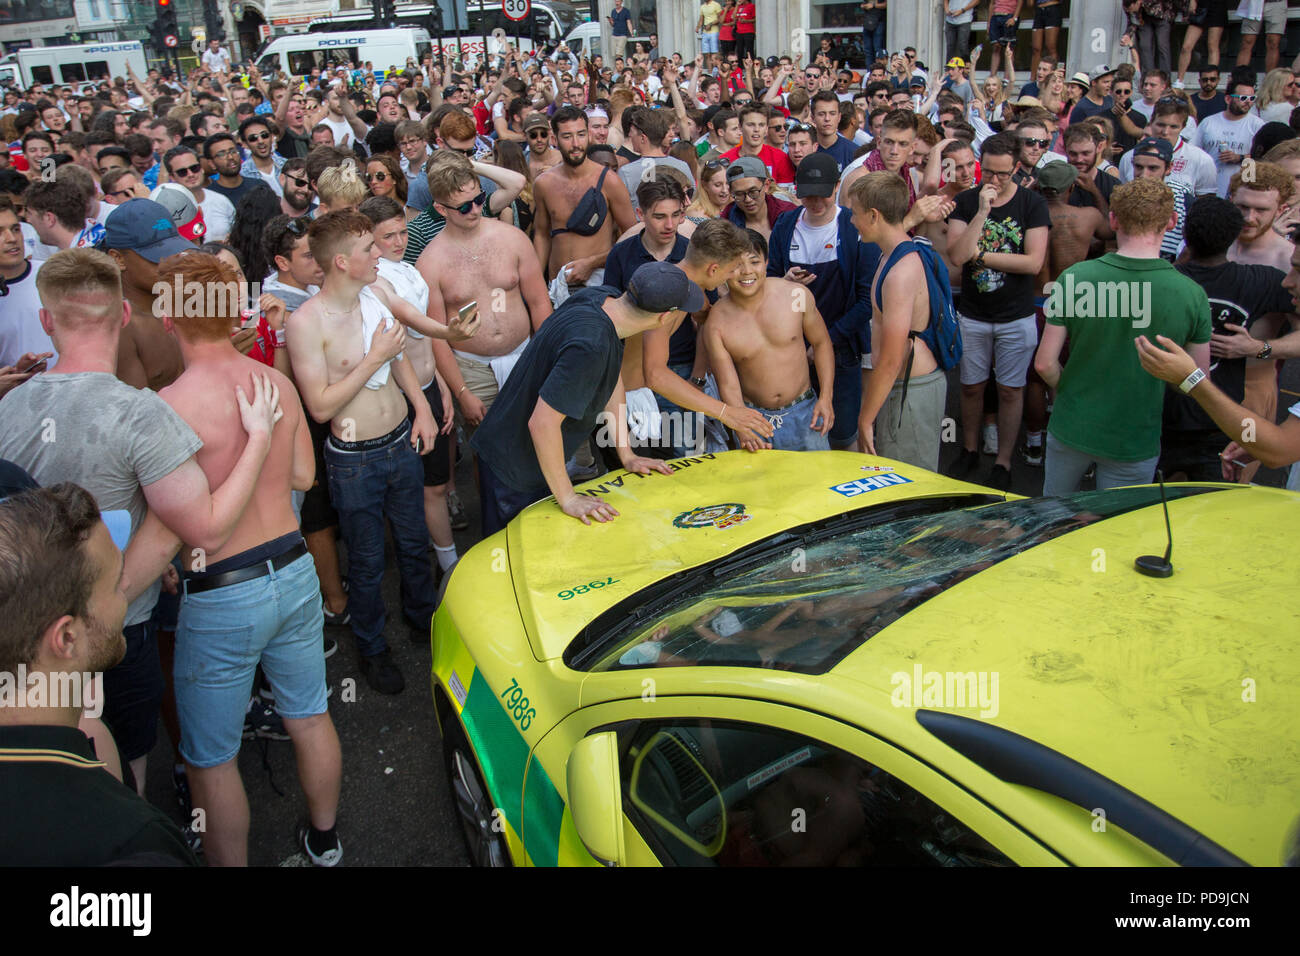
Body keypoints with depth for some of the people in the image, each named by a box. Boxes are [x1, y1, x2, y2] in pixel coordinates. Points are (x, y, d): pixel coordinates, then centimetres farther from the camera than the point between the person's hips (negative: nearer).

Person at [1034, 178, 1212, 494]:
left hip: (1071, 429, 0)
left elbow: (1045, 363, -12)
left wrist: (1070, 392, 8)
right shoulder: (1192, 294, -14)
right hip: (1136, 442, 0)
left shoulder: (1075, 278, -15)